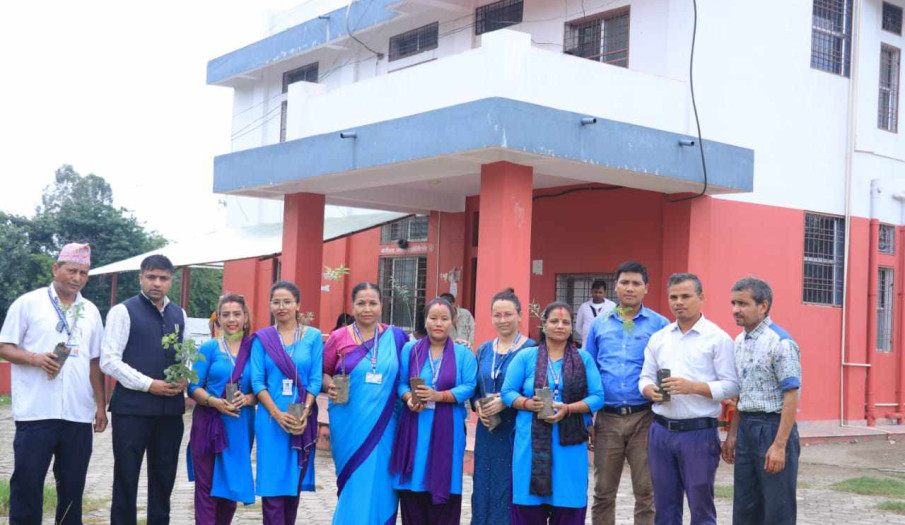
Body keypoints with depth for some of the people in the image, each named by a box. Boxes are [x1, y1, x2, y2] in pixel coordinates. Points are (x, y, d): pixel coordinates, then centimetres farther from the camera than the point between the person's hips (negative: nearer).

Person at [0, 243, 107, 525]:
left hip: (79, 414, 4)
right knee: (27, 482, 0)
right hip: (36, 412, -4)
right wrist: (36, 358, -18)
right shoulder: (28, 303, 1)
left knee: (72, 485, 8)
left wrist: (101, 404, 11)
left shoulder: (90, 311, 14)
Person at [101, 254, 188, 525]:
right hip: (132, 407, -5)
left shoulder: (179, 315, 13)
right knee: (126, 476, 3)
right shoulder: (124, 311, -4)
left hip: (171, 408, 5)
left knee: (164, 476, 12)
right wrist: (149, 385, -15)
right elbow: (109, 361, -10)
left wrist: (185, 378, -2)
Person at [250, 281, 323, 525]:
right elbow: (257, 381, -2)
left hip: (303, 419, 1)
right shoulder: (262, 338, 4)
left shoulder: (313, 336, 4)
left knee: (295, 481, 8)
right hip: (271, 419, -1)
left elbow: (316, 378, 1)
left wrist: (304, 412, -12)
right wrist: (277, 413, -14)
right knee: (272, 483, -4)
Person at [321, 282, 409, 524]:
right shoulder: (338, 337, 1)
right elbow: (323, 373, 8)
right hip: (349, 425, -1)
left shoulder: (395, 336, 4)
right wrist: (329, 386, -11)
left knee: (379, 483, 1)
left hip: (383, 425, 1)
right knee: (354, 484, 3)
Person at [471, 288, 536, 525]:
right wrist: (478, 406, -3)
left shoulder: (530, 349, -5)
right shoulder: (484, 350, 13)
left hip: (516, 431, -5)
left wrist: (505, 402, -19)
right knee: (484, 486, 8)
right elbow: (473, 389, 17)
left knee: (510, 488, -3)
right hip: (488, 430, 5)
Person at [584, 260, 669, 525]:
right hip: (607, 418, 2)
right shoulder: (599, 324, 9)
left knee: (646, 492, 3)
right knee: (603, 492, 10)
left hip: (644, 418, -2)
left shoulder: (660, 324, 1)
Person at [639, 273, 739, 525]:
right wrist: (651, 391, -8)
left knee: (701, 505, 2)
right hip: (661, 430, 5)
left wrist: (693, 387, -20)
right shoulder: (658, 338, 12)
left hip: (699, 432, -5)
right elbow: (645, 378, 14)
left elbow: (731, 385, -8)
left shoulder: (717, 338, -3)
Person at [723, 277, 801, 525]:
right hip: (746, 427, 8)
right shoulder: (739, 342, 12)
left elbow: (791, 396, -17)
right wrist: (732, 435, 16)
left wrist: (779, 445, -21)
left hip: (773, 427, -8)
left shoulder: (781, 343, -14)